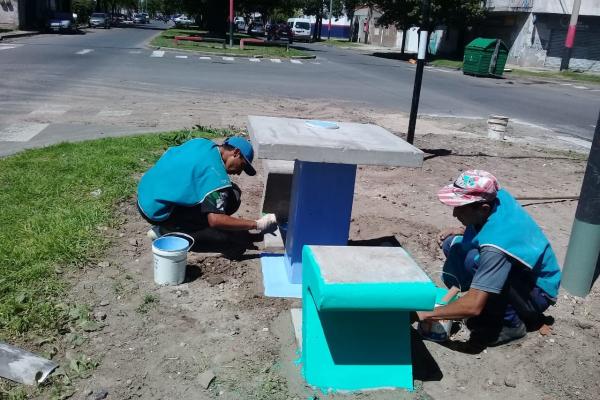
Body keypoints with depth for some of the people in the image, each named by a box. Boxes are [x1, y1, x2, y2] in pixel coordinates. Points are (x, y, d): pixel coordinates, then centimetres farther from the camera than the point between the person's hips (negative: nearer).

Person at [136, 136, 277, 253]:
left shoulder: (200, 142, 3)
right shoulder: (215, 172, -22)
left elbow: (168, 154, 19)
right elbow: (215, 220, -29)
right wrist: (257, 224, -22)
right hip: (158, 211, -9)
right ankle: (166, 231, -9)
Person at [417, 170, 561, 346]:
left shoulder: (496, 244, -37)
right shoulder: (498, 196, -15)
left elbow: (473, 305, -37)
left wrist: (428, 314, -26)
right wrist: (460, 231, -4)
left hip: (537, 293, -8)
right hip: (519, 272, 8)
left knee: (474, 260, -33)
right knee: (452, 245, -1)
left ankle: (511, 323, -11)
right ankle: (491, 311, 5)